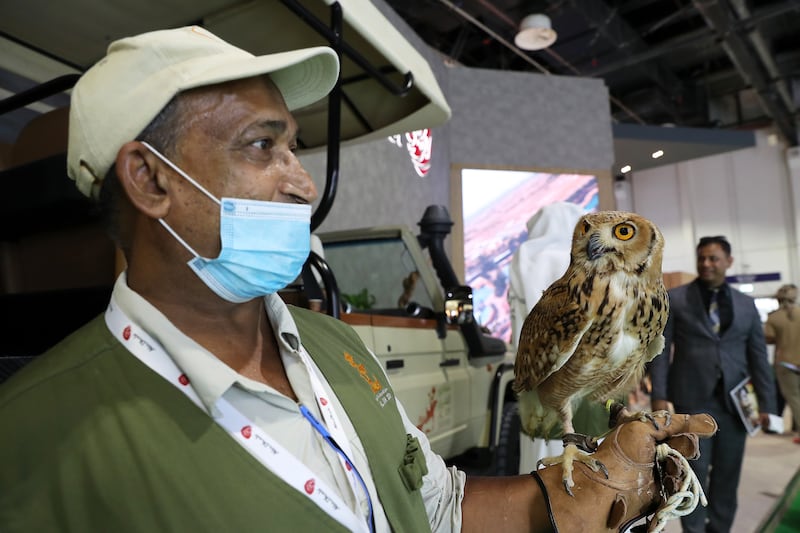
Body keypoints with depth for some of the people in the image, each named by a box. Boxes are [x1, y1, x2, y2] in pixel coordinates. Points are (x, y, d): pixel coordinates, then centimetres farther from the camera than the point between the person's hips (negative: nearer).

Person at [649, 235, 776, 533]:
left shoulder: (746, 304, 12)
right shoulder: (674, 299, 2)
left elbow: (758, 357, 11)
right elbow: (661, 349, -2)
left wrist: (765, 403, 7)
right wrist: (659, 395, -8)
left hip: (734, 402, 3)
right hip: (693, 399, -3)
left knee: (728, 475, 11)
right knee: (695, 473, 2)